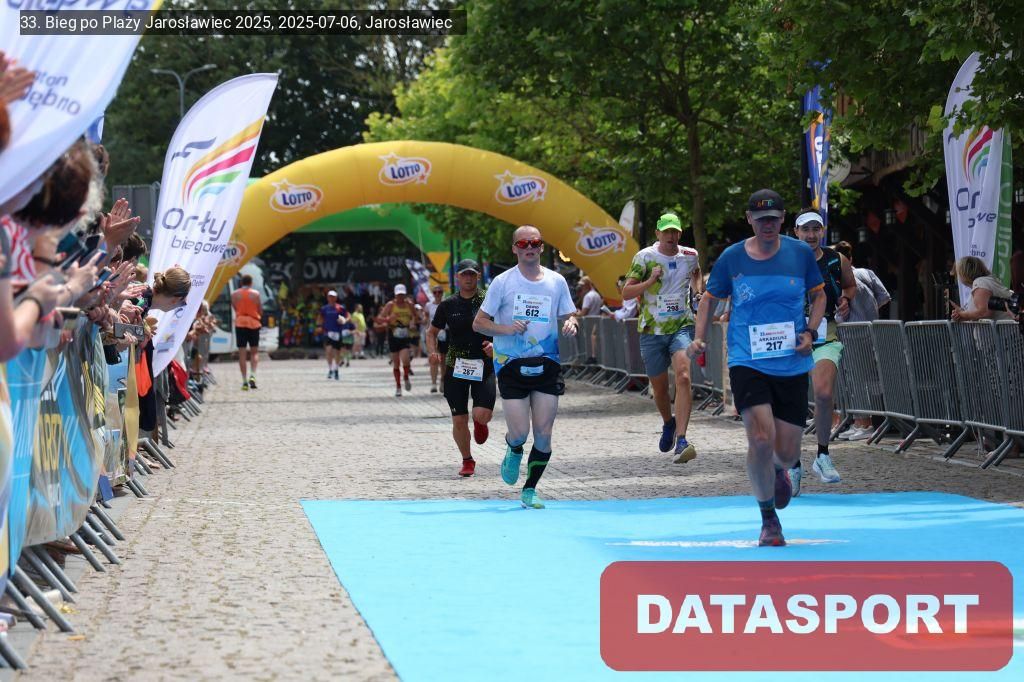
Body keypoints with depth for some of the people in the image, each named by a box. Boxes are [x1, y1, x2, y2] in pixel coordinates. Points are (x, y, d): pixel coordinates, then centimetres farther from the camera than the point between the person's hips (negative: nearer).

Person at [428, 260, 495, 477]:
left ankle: (479, 423, 21)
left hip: (484, 365, -1)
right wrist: (433, 353, -3)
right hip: (455, 367, 2)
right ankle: (467, 460, 24)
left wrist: (496, 345, -14)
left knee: (482, 414, -18)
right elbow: (432, 332, 15)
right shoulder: (448, 305, 5)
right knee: (459, 420, 0)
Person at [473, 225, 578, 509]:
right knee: (519, 433, -10)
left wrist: (571, 325, -9)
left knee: (543, 433, -3)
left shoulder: (557, 281, 7)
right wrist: (507, 329, -17)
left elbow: (570, 316, 16)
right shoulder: (502, 282, -1)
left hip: (547, 365, 2)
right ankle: (513, 451, 27)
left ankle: (530, 490, 14)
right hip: (511, 365, -2)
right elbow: (478, 323, 1)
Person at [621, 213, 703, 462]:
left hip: (682, 326, 0)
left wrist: (699, 291, 10)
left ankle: (681, 440, -29)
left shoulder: (690, 255, 4)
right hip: (652, 330, 0)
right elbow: (626, 293, -6)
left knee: (683, 377, -23)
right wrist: (650, 281, -20)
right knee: (659, 387, 10)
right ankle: (668, 423, 43)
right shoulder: (644, 257, -3)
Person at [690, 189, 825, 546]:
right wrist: (699, 338, -1)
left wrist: (810, 332, -2)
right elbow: (710, 298, 13)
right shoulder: (732, 258, 0)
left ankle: (778, 471, 43)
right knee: (761, 439, -18)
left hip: (792, 365, 2)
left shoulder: (800, 253, 2)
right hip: (747, 361, -1)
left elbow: (819, 295, 14)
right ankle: (768, 519, 3)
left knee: (787, 452, 2)